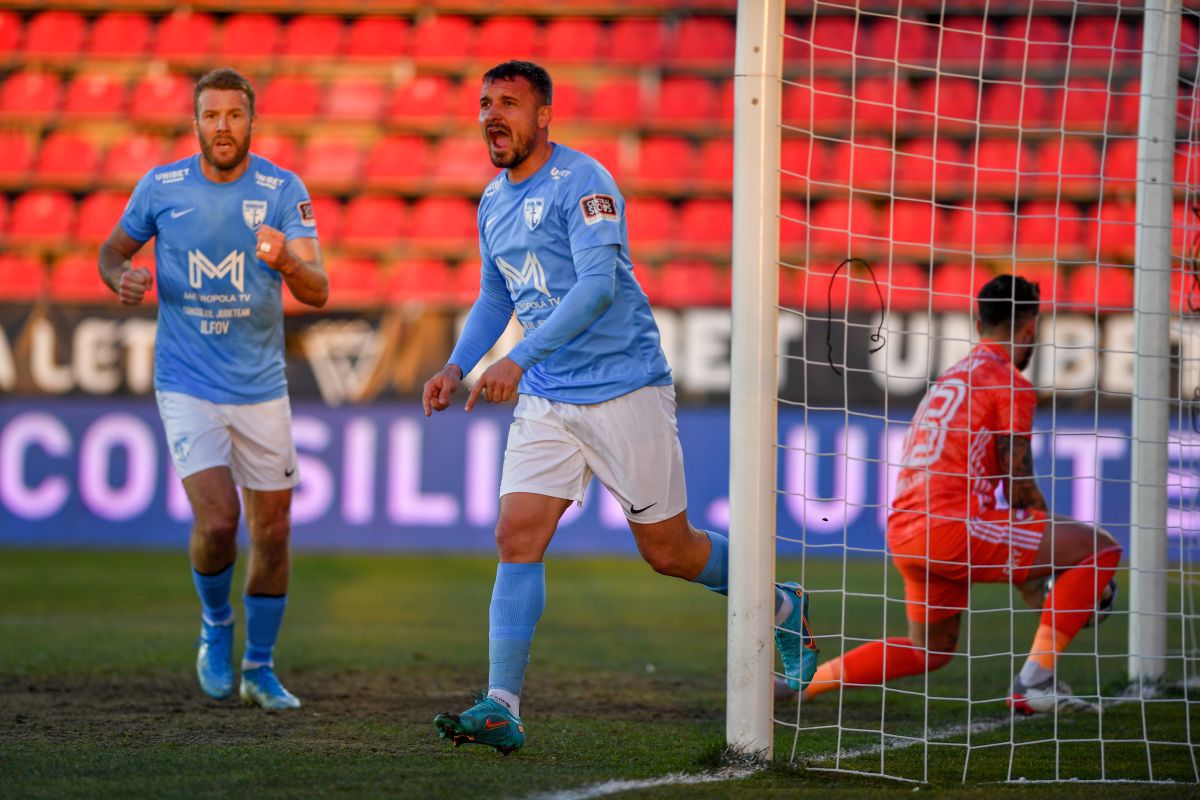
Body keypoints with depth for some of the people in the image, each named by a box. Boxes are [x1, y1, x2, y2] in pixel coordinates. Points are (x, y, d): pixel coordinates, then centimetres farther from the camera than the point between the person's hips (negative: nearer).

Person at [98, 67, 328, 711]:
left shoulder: (283, 191, -6)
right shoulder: (161, 187, -4)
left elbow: (317, 292, -12)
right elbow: (113, 249, 12)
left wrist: (286, 260, -34)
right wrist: (121, 278, -12)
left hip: (262, 388, 2)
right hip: (186, 386, -2)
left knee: (272, 532, 5)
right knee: (217, 520, -18)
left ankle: (260, 669, 24)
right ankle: (215, 624, 13)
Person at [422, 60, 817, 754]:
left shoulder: (582, 182, -15)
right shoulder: (493, 203, 11)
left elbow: (599, 285, -27)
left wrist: (520, 358, -34)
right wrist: (458, 366, 9)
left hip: (625, 389, -6)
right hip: (546, 403, 6)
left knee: (668, 552, 4)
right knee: (518, 538, -9)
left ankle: (783, 610, 30)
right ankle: (501, 709, -12)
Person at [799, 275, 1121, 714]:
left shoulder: (948, 378, 25)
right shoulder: (1010, 383, -2)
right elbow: (1019, 487, -5)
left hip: (903, 530, 9)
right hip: (951, 526, -9)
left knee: (932, 649, 29)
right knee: (1100, 545, -5)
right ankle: (1035, 680, -13)